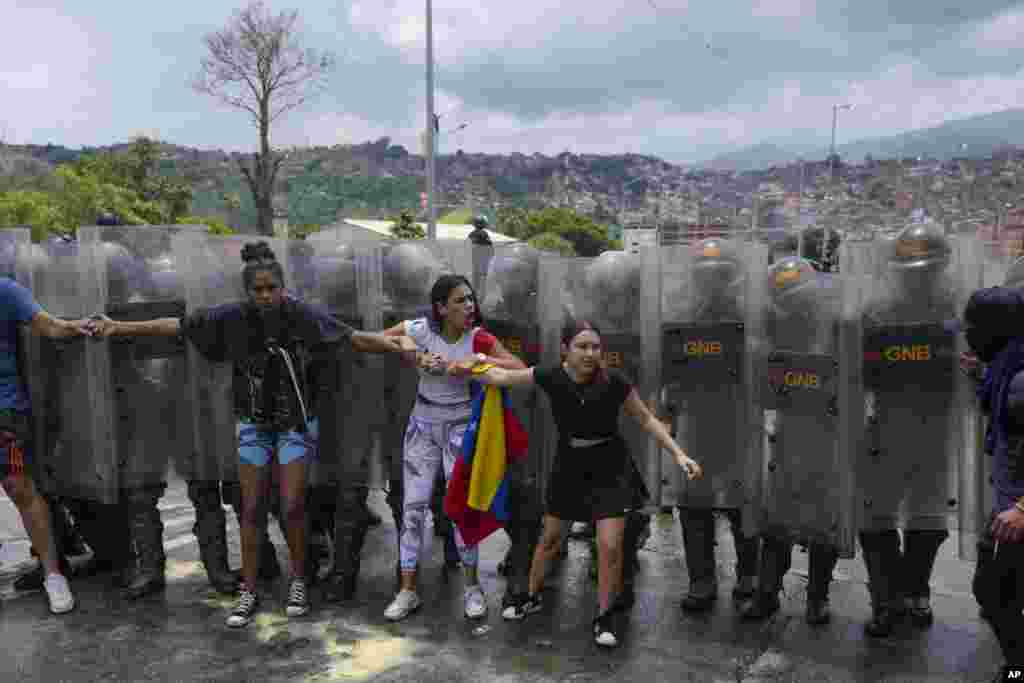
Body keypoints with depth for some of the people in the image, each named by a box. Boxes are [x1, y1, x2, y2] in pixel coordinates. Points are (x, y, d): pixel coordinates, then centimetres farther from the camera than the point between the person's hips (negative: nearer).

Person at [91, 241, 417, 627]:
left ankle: (298, 581, 21)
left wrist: (399, 346, -26)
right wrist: (120, 328, -4)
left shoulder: (303, 316, -16)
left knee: (292, 508, -1)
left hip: (296, 424, -2)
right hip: (254, 425, 2)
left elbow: (355, 338, -16)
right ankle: (249, 592, 20)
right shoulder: (232, 318, -11)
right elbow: (175, 326, -4)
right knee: (252, 509, 6)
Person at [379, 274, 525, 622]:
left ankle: (472, 586, 18)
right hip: (422, 425, 1)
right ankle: (408, 591, 15)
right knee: (413, 506, 3)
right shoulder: (419, 329, -14)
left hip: (461, 426, -1)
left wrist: (466, 363, -31)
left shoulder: (478, 337, -16)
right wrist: (411, 354, -18)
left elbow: (520, 368, -24)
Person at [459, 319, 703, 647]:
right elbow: (501, 376, -5)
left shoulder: (614, 383, -22)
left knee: (610, 547, -7)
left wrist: (679, 454, -13)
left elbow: (647, 419, -8)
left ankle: (604, 617, 16)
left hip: (611, 469, -2)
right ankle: (532, 598, 42)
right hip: (569, 467, 2)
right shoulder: (550, 377, -19)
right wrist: (472, 367, -16)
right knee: (550, 537, 17)